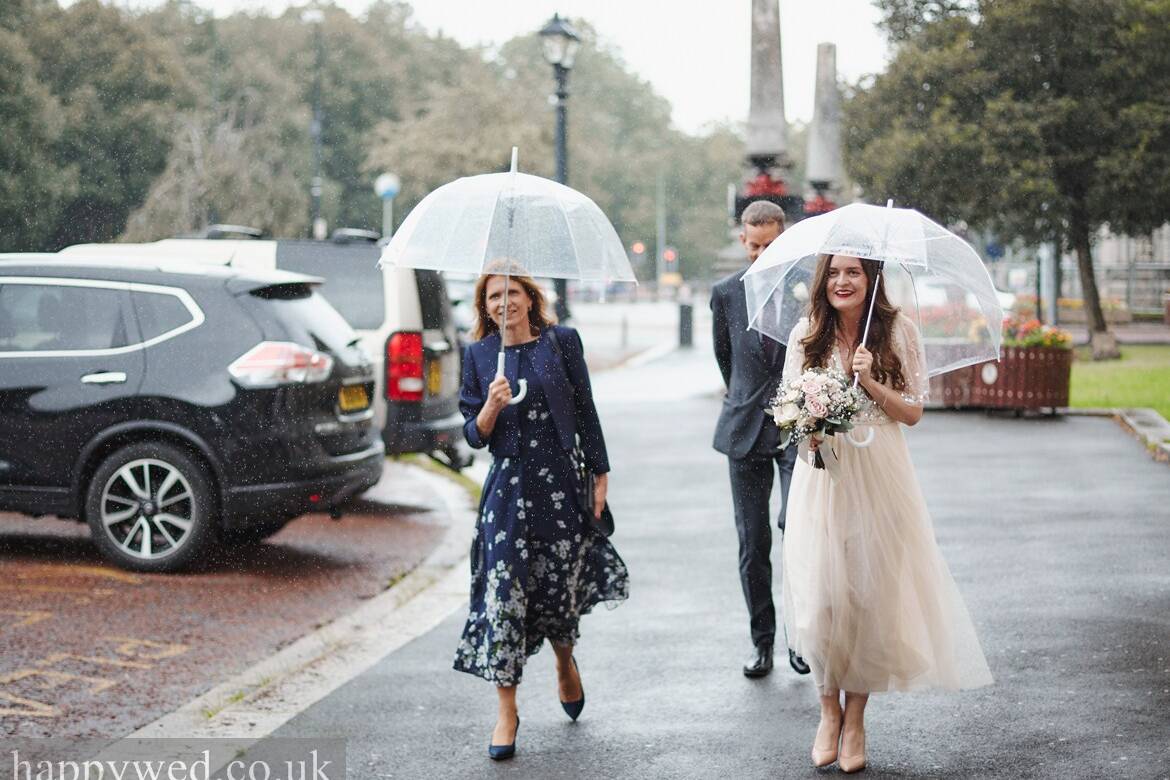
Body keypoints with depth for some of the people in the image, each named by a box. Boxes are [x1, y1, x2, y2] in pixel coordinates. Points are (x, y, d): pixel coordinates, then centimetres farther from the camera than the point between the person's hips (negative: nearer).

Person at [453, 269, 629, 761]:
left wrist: (600, 474, 4)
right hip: (507, 486, 0)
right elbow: (474, 435, 5)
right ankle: (506, 713, 0)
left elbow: (585, 411, 6)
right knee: (503, 593, -7)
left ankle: (566, 664, 41)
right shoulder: (479, 355, 5)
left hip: (559, 481, 0)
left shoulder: (562, 342, 2)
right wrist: (492, 406, -15)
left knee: (560, 586, 6)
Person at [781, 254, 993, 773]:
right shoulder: (805, 335, 3)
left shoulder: (899, 332, -1)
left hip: (879, 477, -1)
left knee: (872, 596, 3)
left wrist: (870, 382, -15)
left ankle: (856, 717, 19)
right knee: (819, 597, -4)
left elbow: (913, 412, 0)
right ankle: (829, 710, 17)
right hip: (821, 476, 1)